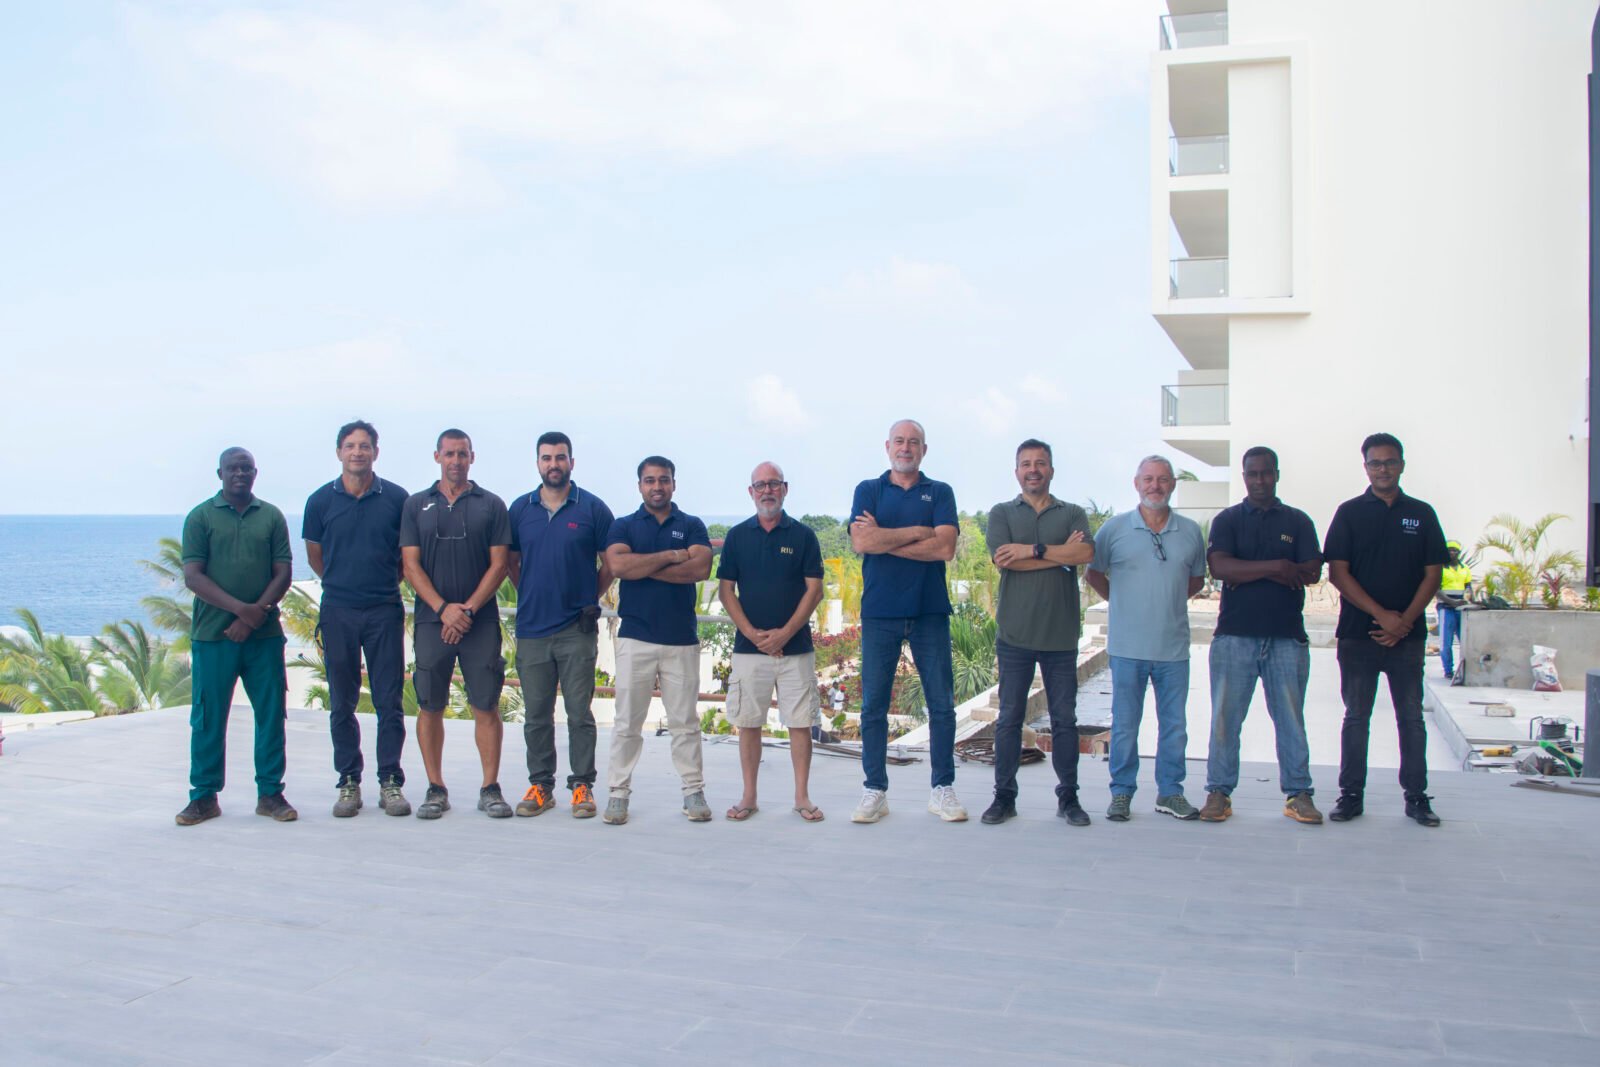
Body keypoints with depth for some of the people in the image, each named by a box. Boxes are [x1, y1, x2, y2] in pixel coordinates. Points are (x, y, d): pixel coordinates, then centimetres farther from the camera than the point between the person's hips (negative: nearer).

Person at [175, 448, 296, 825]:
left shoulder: (272, 517, 9)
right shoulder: (201, 517, 4)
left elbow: (282, 573, 5)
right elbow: (193, 576, -4)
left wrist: (257, 614, -10)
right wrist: (240, 608, -15)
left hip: (264, 635, 2)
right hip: (213, 635, -1)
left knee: (271, 714, 3)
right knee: (208, 717, 3)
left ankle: (270, 793, 12)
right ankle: (204, 796, 14)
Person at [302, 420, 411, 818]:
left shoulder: (396, 498, 1)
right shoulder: (321, 500, 3)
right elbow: (315, 556, 15)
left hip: (385, 611, -1)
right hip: (338, 613, 1)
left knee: (389, 702, 1)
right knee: (342, 704, 6)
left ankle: (390, 782, 9)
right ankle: (349, 783, 14)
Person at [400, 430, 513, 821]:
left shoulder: (491, 505, 6)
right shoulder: (416, 505, 10)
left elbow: (499, 564, 1)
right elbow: (411, 564, 3)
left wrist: (468, 608, -10)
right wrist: (444, 608, -9)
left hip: (481, 621, -1)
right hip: (431, 621, 1)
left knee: (486, 705, -2)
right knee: (430, 706, 3)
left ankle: (490, 788, 5)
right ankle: (436, 789, 12)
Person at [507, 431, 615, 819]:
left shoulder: (592, 508, -1)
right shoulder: (520, 509, 8)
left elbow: (611, 564, 5)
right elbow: (511, 562, 17)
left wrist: (588, 599, 3)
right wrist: (533, 596, 10)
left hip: (577, 629, -3)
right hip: (531, 628, 3)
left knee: (579, 713, 2)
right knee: (536, 715, 9)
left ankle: (582, 785, 10)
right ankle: (540, 785, 18)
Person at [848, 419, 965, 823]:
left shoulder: (939, 493, 8)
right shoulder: (868, 490, 8)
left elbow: (945, 547, -9)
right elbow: (861, 542, -9)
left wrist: (884, 539, -9)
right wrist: (918, 532, -8)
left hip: (930, 611, 0)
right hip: (879, 612, 0)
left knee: (941, 705, 3)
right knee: (873, 706, 2)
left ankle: (943, 789, 14)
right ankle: (875, 790, 12)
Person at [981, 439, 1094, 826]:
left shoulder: (1072, 514, 9)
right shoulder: (1002, 513, 7)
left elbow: (1086, 552, -11)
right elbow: (1002, 559, -11)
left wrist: (1032, 550, -16)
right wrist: (1061, 555, -9)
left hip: (1061, 635, 1)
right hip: (1015, 634, -1)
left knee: (1065, 719, 6)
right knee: (1009, 718, 4)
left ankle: (1068, 797, 16)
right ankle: (1004, 796, 12)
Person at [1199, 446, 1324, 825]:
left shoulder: (1298, 521, 11)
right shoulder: (1227, 520, 8)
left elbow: (1312, 572, -2)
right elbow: (1219, 567, -9)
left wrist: (1246, 573, -8)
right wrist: (1276, 568, -11)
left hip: (1287, 635, 1)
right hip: (1235, 634, -1)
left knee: (1291, 718, 5)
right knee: (1225, 716, 1)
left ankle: (1298, 793, 14)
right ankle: (1218, 791, 9)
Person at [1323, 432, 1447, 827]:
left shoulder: (1421, 514, 7)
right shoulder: (1350, 513, 3)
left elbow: (1433, 573, 5)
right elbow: (1337, 572, -4)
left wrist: (1405, 621, -8)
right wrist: (1382, 615, -12)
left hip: (1407, 635, 1)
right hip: (1357, 634, -1)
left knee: (1411, 717, 5)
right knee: (1356, 716, 4)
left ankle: (1417, 796, 13)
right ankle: (1351, 794, 11)